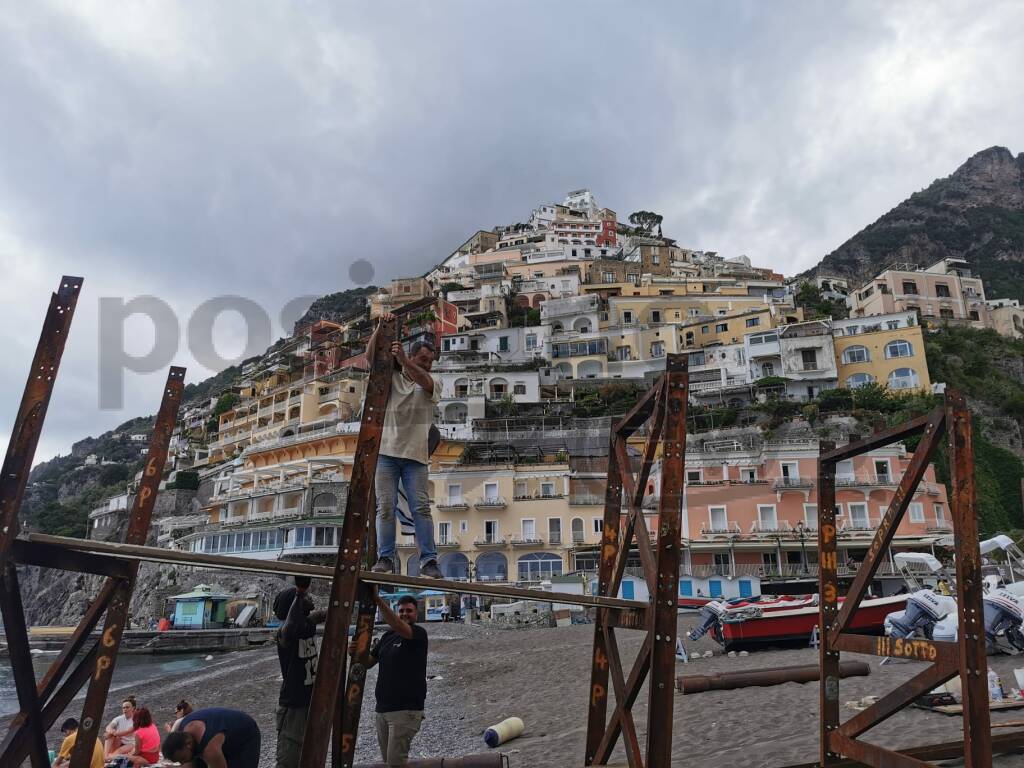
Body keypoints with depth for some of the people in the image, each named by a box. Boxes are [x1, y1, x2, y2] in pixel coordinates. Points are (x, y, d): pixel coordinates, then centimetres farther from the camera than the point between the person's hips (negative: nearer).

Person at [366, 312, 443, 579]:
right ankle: (385, 557, 6)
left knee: (421, 506, -5)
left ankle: (428, 560, -3)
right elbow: (370, 356, 0)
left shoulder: (433, 382, 11)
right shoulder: (391, 377, 13)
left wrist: (403, 360, -28)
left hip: (415, 455, 0)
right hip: (386, 451, 1)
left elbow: (423, 380, -13)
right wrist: (381, 327, -13)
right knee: (385, 506, 0)